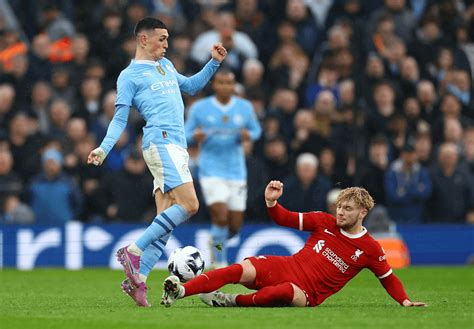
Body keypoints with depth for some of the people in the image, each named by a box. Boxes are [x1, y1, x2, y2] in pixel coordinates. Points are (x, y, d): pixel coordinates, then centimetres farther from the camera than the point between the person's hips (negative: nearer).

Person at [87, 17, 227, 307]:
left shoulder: (166, 66, 25)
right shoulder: (129, 76, 3)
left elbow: (190, 86, 40)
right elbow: (120, 118, 1)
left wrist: (214, 63, 28)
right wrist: (104, 148, -13)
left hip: (177, 148, 8)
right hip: (160, 142, -8)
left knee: (166, 219, 0)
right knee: (189, 204, -22)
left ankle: (137, 280, -2)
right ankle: (133, 252, -17)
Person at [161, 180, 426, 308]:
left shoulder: (369, 249, 1)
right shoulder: (324, 222, 8)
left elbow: (388, 277, 10)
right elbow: (286, 219, 11)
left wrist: (405, 301, -3)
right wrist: (271, 202, -9)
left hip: (308, 293, -3)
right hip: (287, 266, 3)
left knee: (287, 292, -41)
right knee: (242, 270, -24)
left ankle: (232, 301, -30)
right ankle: (180, 291, -35)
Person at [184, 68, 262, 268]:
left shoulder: (245, 107, 3)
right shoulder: (200, 108, -2)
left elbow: (256, 129, 14)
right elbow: (186, 132, 5)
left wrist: (248, 135, -10)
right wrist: (195, 137, -19)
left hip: (237, 171, 3)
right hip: (211, 171, -3)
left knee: (235, 225, 3)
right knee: (220, 216, -18)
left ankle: (218, 242, 37)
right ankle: (220, 263, -1)